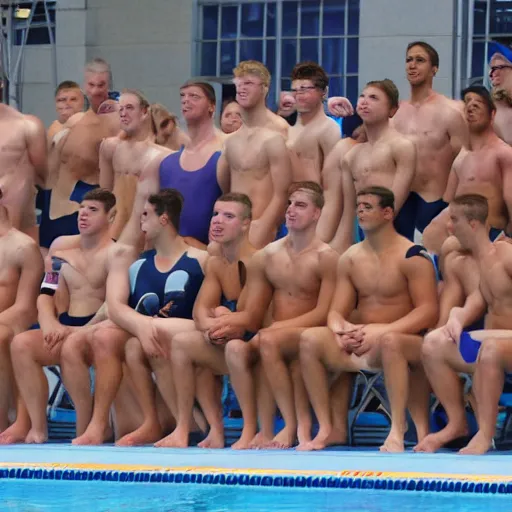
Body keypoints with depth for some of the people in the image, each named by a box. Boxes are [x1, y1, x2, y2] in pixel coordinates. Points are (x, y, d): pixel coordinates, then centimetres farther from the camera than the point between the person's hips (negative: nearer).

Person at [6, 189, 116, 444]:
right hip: (66, 329, 6)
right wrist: (49, 323, -10)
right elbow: (46, 295, 12)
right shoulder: (62, 247, 16)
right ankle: (36, 426, -24)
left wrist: (80, 332, -23)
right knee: (21, 343, -23)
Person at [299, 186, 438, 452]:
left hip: (404, 343, -5)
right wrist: (342, 329, -17)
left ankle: (397, 431, -38)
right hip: (358, 347, 5)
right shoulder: (350, 258, 11)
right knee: (310, 338, -21)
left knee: (389, 340, -41)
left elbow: (428, 311, -14)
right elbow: (337, 311, 8)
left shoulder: (412, 257, -6)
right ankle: (324, 428, -19)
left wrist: (382, 330, -25)